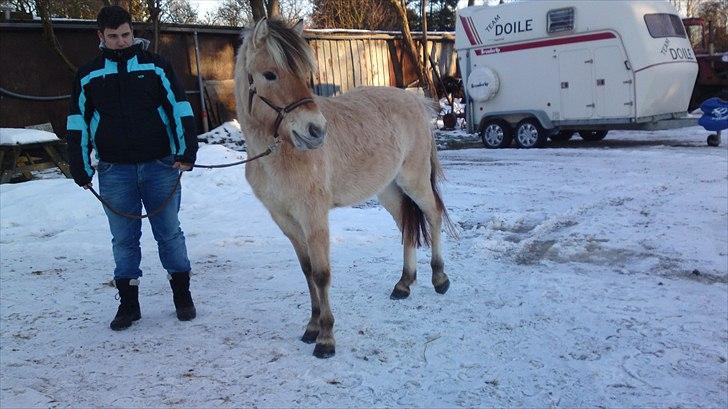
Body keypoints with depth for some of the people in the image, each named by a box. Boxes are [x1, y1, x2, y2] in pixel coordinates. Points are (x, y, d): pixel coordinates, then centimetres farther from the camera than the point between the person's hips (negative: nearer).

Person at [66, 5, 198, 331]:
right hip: (114, 170, 1)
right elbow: (78, 124, 9)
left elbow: (179, 109, -1)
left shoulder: (155, 66, 2)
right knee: (124, 239, 7)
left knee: (169, 233, 7)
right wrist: (81, 169, 5)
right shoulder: (88, 75, 7)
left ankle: (182, 294, 22)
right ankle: (128, 302, 19)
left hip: (160, 166, -1)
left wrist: (186, 152, -10)